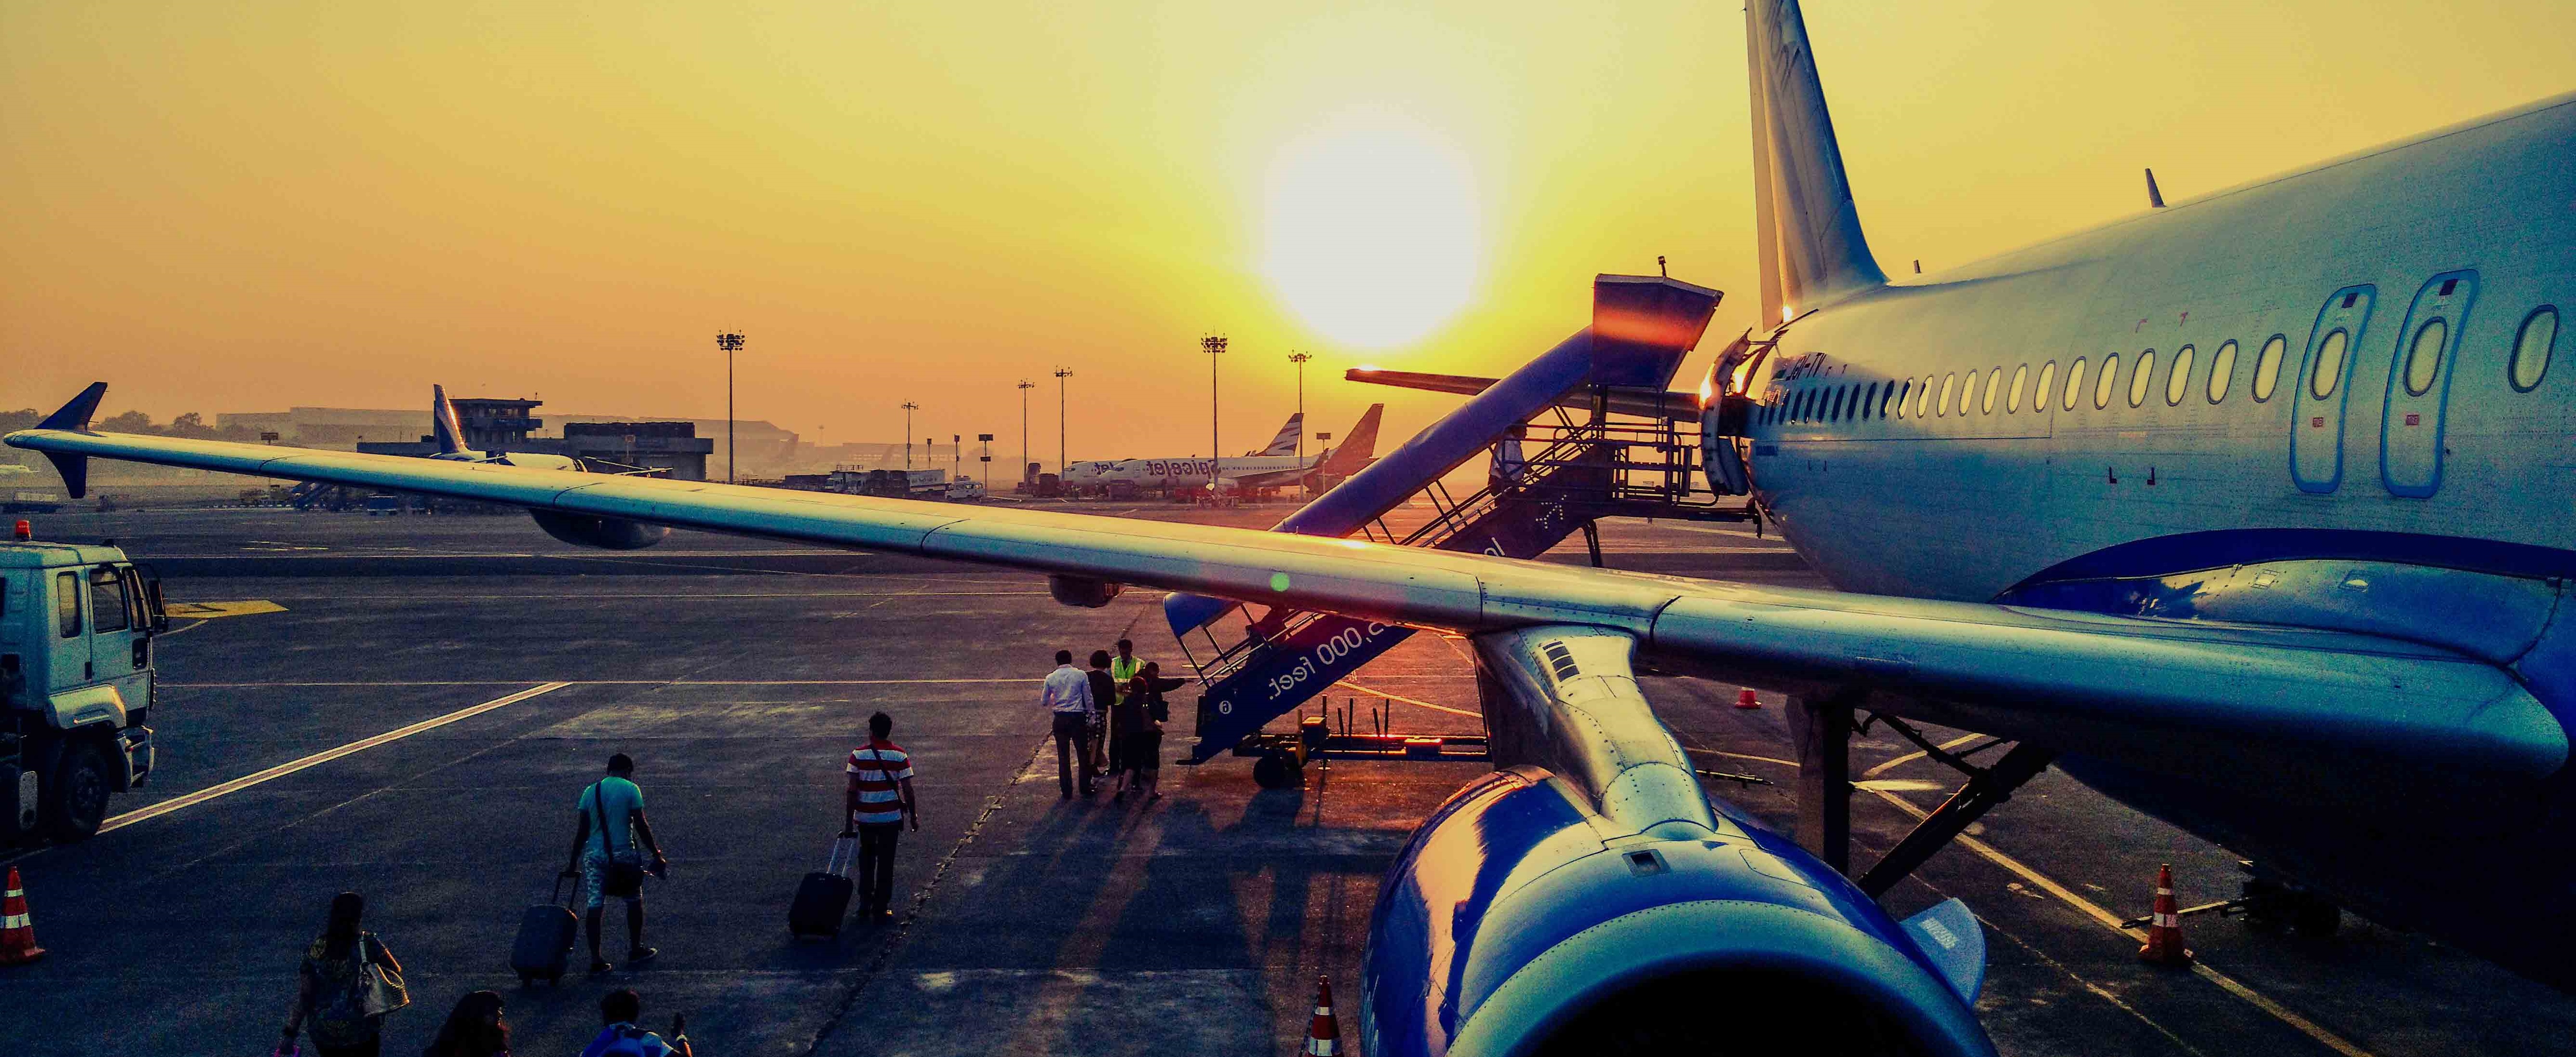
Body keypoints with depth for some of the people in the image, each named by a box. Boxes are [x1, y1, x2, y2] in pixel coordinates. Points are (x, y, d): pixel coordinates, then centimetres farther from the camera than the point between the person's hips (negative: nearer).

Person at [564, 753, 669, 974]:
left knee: (595, 905, 4)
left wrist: (573, 864, 12)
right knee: (634, 901, 16)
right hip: (622, 854, -3)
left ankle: (595, 960, 3)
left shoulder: (590, 791, 8)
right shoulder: (630, 789, -4)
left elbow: (582, 831, 7)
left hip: (593, 854, 3)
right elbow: (641, 827, -7)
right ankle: (635, 950, 26)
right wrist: (657, 856, 0)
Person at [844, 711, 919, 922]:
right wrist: (913, 816, 6)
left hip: (864, 817, 1)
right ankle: (881, 909, 10)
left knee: (866, 860, 19)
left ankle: (865, 905, 19)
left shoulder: (858, 755, -7)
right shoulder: (900, 755, -7)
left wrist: (850, 823, -2)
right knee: (886, 864, 8)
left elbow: (852, 791, -8)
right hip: (891, 817, -1)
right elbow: (907, 790, -6)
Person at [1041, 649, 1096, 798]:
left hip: (1060, 719, 1)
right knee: (1083, 754, 10)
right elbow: (1088, 698, -1)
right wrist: (1091, 717, 8)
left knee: (1063, 756, 8)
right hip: (1078, 717, -1)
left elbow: (1044, 702, 7)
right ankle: (1086, 788, 14)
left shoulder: (1051, 678, 0)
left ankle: (1067, 791, 10)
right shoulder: (1081, 675, -3)